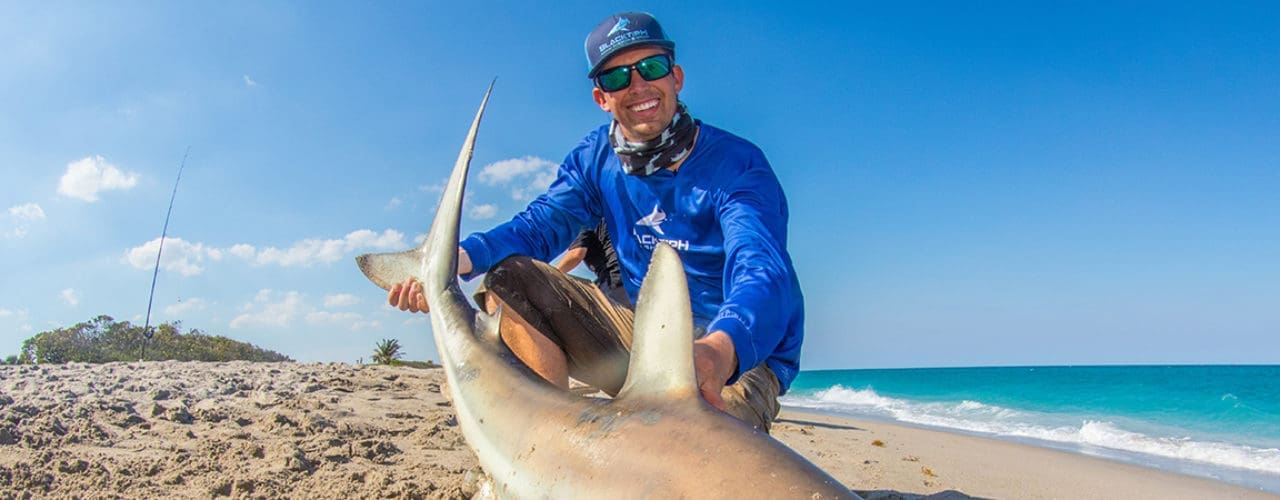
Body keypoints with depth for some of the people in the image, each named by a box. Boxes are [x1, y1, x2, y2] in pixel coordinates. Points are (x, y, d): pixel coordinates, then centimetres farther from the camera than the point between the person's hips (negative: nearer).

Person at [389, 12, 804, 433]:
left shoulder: (736, 164, -16)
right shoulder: (595, 158, 4)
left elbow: (763, 272, -31)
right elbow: (539, 224, -4)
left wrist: (719, 349, -55)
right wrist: (456, 260, -26)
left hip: (740, 354, -5)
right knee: (508, 277, -10)